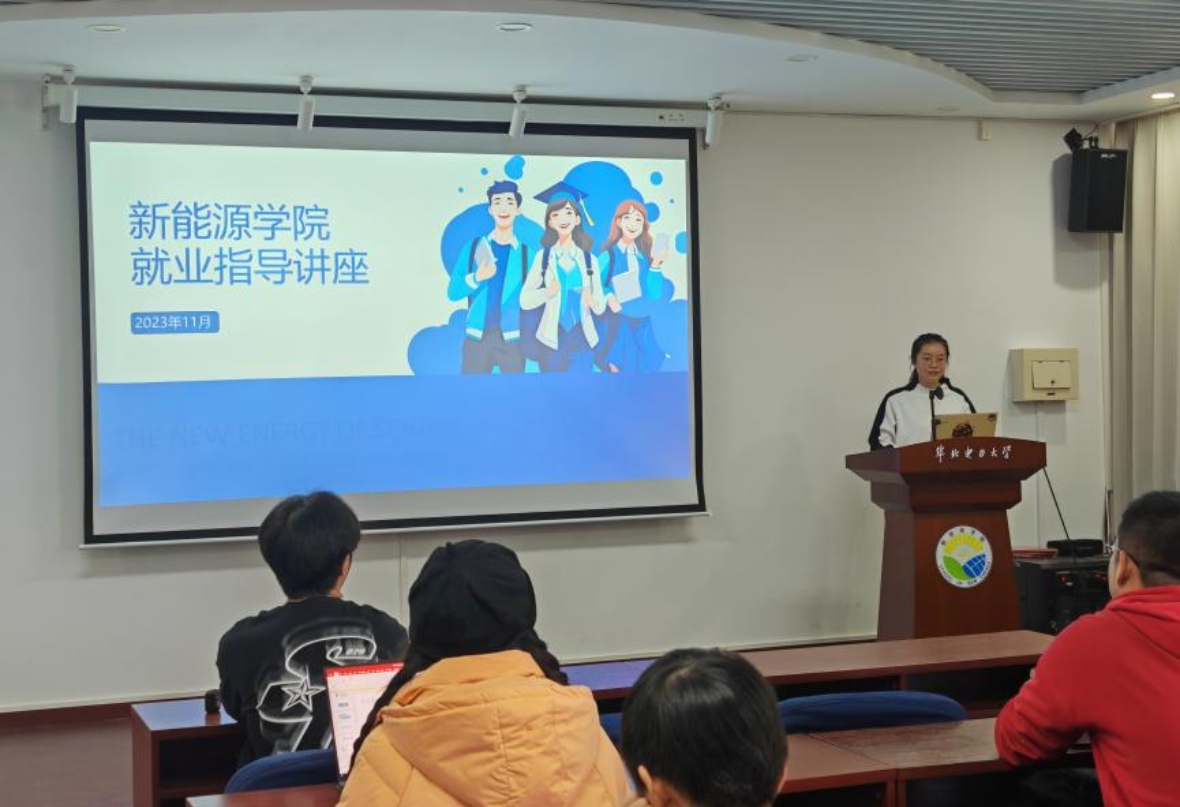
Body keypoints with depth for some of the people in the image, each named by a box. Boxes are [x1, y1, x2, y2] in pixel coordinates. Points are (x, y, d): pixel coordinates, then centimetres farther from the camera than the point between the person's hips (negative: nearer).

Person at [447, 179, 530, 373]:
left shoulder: (526, 253, 5)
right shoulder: (473, 248, 6)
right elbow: (453, 291, 3)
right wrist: (477, 277, -15)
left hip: (512, 338, 0)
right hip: (477, 336, 0)